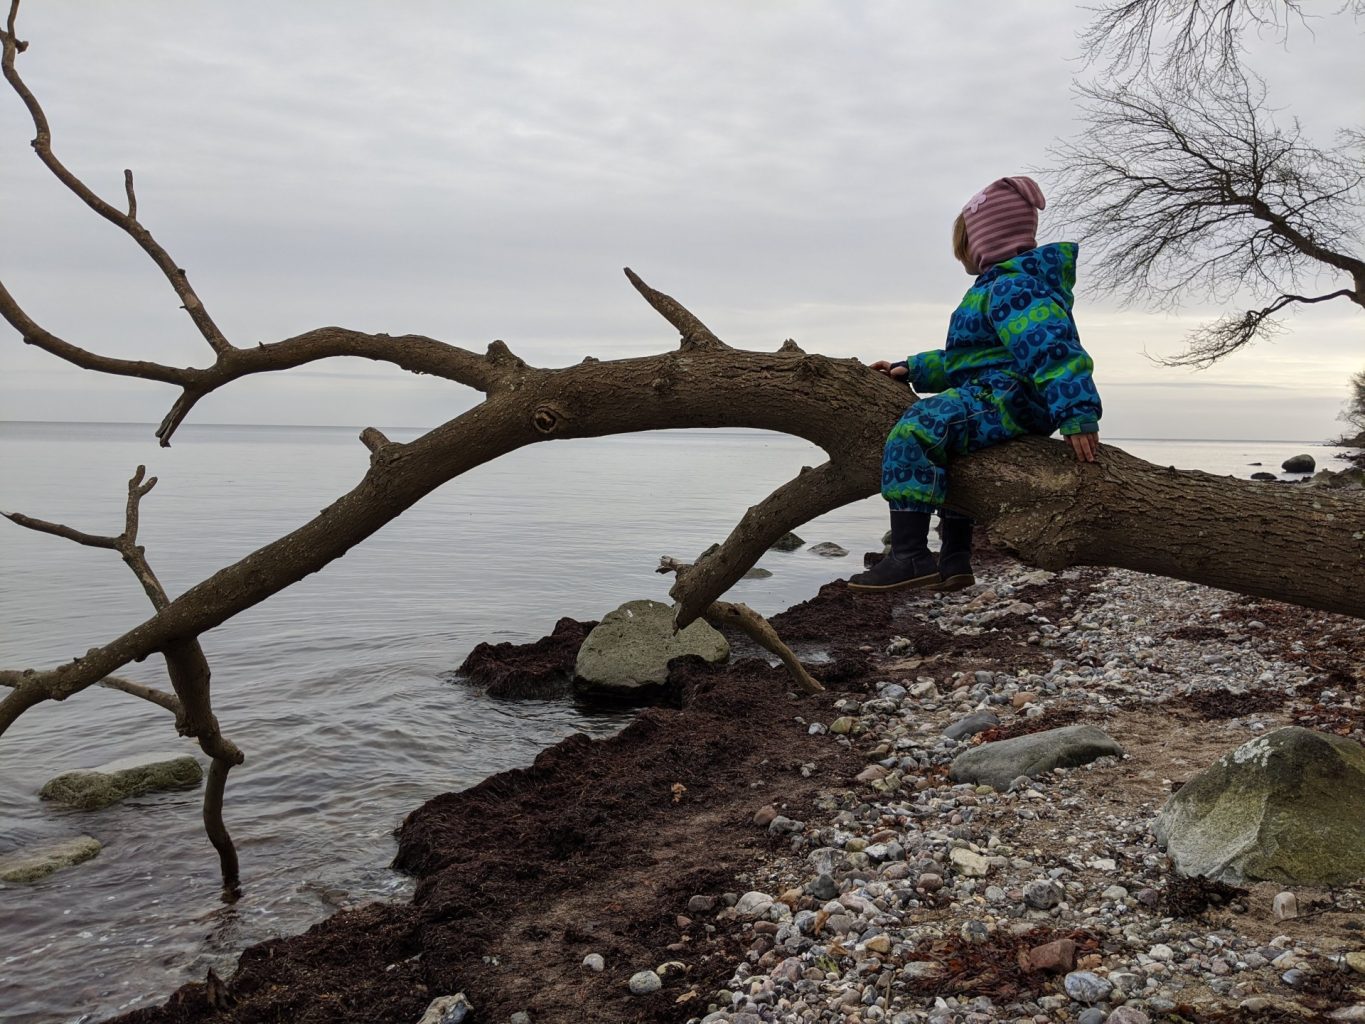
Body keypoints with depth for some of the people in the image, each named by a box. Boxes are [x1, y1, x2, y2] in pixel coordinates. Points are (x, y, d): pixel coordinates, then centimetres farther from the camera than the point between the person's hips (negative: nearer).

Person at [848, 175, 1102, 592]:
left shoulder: (1012, 288, -12)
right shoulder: (1000, 286, 24)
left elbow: (1052, 350, -25)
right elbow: (960, 360, 31)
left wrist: (1078, 414, -34)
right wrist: (912, 369, 23)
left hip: (1007, 397, -12)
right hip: (1003, 401, 12)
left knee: (913, 433, -27)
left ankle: (910, 556, -33)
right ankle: (955, 561, 37)